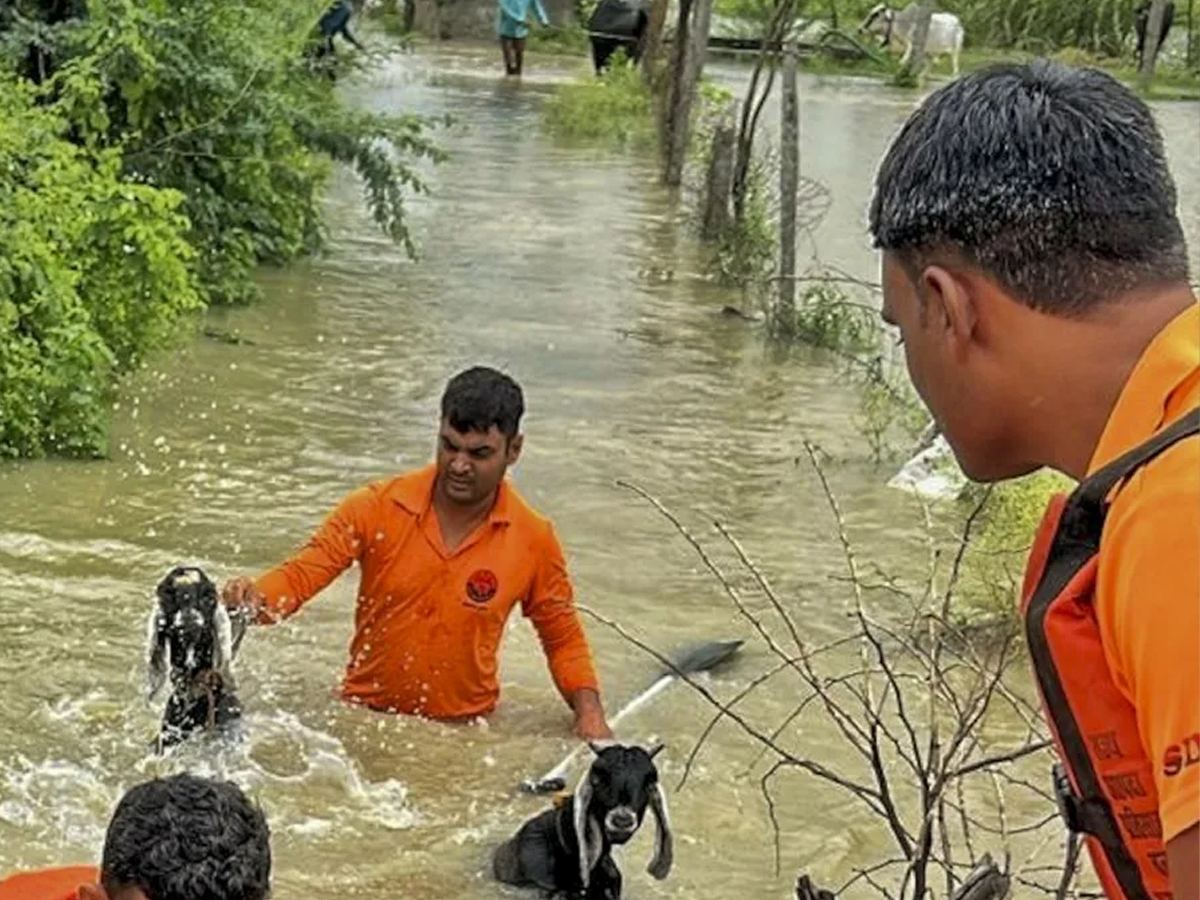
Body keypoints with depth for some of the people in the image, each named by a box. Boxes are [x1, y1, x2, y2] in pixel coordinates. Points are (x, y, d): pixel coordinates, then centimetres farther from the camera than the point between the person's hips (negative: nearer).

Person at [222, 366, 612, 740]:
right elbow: (301, 574, -9)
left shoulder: (533, 540, -3)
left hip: (466, 730, 1)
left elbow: (563, 639, 9)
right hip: (363, 716, 0)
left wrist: (590, 712, -5)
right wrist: (254, 600, -30)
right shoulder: (378, 507, -7)